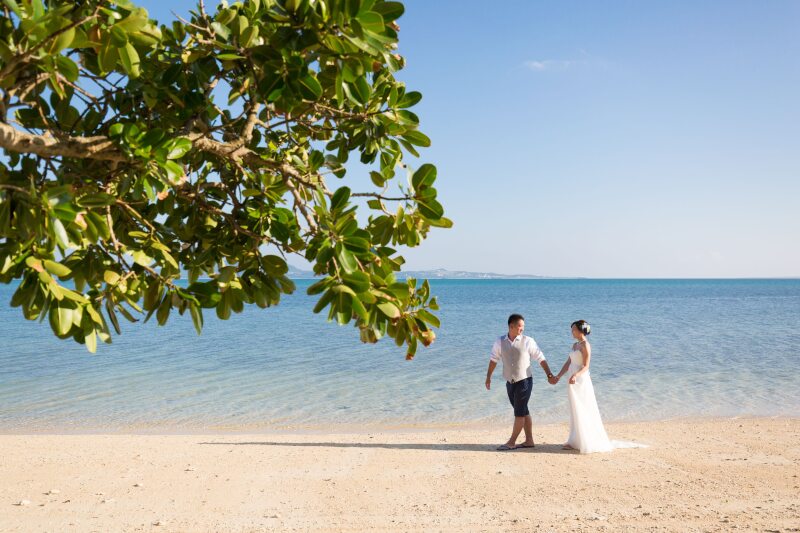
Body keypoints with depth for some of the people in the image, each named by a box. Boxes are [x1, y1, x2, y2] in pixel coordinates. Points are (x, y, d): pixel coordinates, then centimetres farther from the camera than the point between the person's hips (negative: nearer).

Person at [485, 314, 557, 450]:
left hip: (524, 381, -4)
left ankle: (511, 442, 4)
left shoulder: (528, 341, -7)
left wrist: (549, 375, -5)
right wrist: (488, 376, 14)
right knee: (523, 411, 12)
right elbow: (493, 359, 13)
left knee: (519, 412, -2)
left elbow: (540, 358, -3)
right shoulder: (500, 342, 2)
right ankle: (529, 440, 21)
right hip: (510, 383, 4)